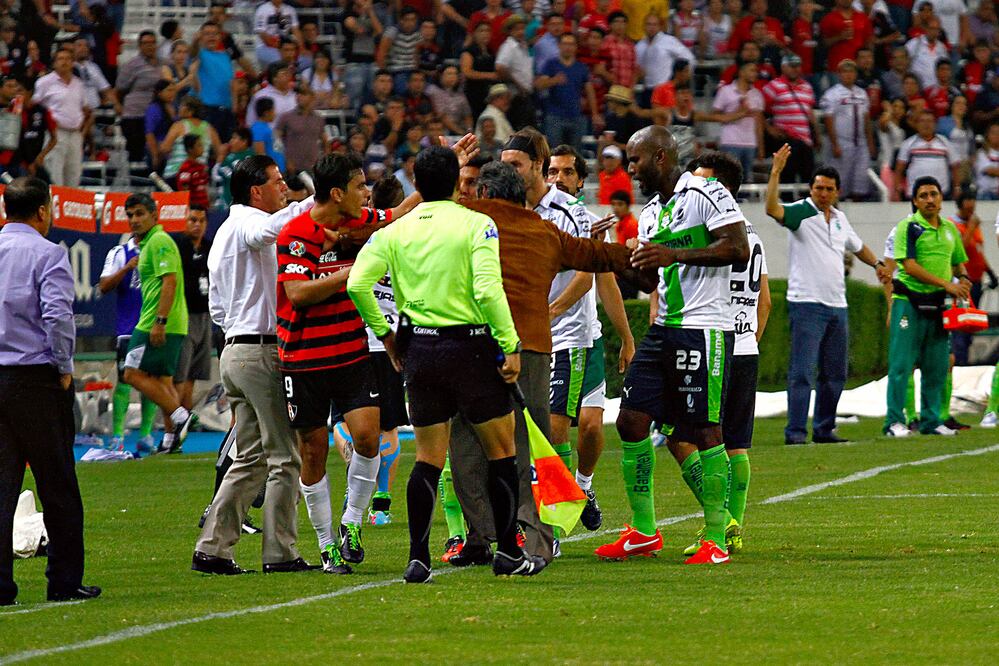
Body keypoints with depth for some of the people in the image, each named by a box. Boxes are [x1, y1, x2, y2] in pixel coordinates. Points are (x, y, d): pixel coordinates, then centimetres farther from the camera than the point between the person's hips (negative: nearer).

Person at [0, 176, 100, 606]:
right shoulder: (47, 254, -7)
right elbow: (57, 314, -18)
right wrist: (64, 369, -6)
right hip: (36, 375, -5)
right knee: (57, 484, 4)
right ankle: (65, 580, 7)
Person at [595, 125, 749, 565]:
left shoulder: (706, 194, -8)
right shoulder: (650, 213, 19)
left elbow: (738, 249, -17)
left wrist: (673, 254, -20)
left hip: (705, 328, -9)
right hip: (664, 328, 9)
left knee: (704, 432, -8)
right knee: (632, 419, 4)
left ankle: (716, 539, -2)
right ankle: (642, 531, 13)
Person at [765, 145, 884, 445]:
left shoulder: (839, 218, 15)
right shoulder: (800, 212, -6)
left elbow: (857, 246, 33)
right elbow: (772, 209, -26)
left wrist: (877, 263, 19)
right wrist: (776, 173, -35)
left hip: (837, 306, 8)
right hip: (806, 304, -8)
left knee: (835, 374, 11)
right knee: (803, 372, -11)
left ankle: (824, 429, 20)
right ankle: (795, 431, -11)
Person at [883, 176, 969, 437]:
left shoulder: (950, 229, 14)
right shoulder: (908, 227, -6)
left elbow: (958, 262, 26)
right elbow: (910, 266, -15)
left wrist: (962, 279, 2)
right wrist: (946, 284, -19)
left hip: (937, 305, 6)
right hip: (909, 301, -6)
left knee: (936, 367, 8)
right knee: (901, 365, -7)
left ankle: (930, 420, 16)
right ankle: (894, 422, -6)